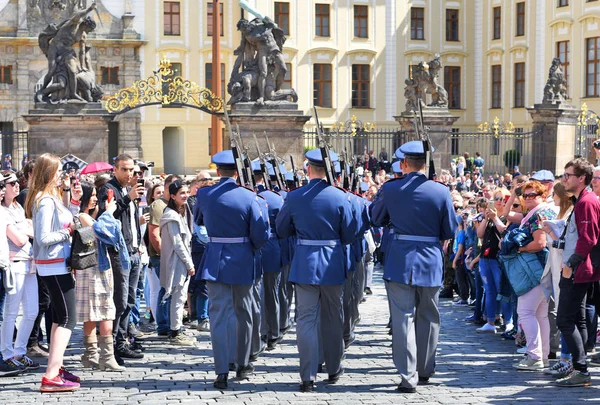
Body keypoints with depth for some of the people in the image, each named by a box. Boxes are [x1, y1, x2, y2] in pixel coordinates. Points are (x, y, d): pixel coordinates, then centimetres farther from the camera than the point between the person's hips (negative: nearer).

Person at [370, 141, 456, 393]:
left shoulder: (389, 189, -7)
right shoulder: (441, 192, -7)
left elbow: (376, 219, 10)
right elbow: (450, 231, 1)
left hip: (400, 262, -1)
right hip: (431, 261, 1)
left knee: (403, 319, 1)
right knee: (428, 318, 16)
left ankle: (408, 377, -3)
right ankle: (424, 370, 29)